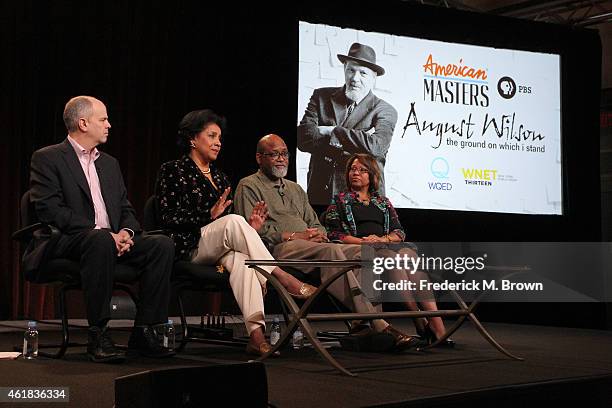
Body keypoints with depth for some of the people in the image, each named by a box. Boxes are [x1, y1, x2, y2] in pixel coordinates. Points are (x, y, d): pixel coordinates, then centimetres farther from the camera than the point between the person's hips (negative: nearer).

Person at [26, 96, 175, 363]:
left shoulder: (109, 163, 23)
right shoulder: (47, 158, 1)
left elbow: (125, 209, 19)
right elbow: (49, 210, -12)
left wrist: (126, 232, -7)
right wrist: (100, 232, -20)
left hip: (111, 240, 7)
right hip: (65, 241, -6)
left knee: (162, 244, -18)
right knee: (100, 240, -39)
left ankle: (144, 332, -17)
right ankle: (97, 335, -31)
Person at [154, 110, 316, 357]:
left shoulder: (219, 177, 24)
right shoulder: (172, 171, 4)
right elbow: (167, 218, -7)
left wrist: (248, 228, 1)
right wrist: (209, 215, -18)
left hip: (218, 250, 5)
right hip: (187, 247, -5)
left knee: (240, 259, -34)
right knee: (234, 221, -33)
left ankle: (256, 333, -49)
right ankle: (283, 278, -35)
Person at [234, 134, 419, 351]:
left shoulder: (295, 189, 32)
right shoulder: (249, 186, 9)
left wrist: (318, 234, 0)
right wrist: (294, 236, -12)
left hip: (311, 247, 7)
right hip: (278, 249, -7)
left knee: (362, 252, -19)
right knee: (331, 251, -34)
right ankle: (378, 325, -41)